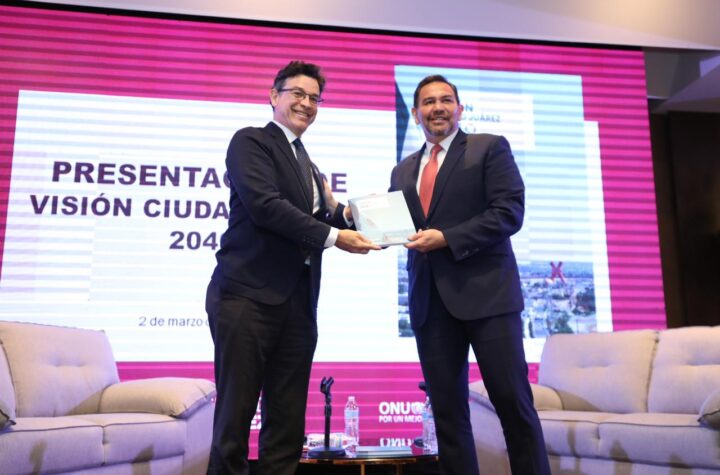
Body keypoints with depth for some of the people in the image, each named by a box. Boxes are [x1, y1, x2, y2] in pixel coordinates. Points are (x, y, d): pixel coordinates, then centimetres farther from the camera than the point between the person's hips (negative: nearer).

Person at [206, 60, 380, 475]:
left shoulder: (307, 164, 23)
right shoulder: (251, 141, 1)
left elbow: (312, 225, 18)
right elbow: (265, 206, -15)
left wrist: (345, 215, -1)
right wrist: (334, 236, -16)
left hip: (297, 301, 7)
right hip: (248, 295, -7)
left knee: (288, 423, 8)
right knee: (235, 417, -1)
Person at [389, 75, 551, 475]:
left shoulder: (490, 148, 5)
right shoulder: (403, 170, 20)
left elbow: (510, 213, -8)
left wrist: (447, 238, -15)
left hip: (485, 291, -4)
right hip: (429, 300, 5)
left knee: (512, 401, -2)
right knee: (447, 410, 7)